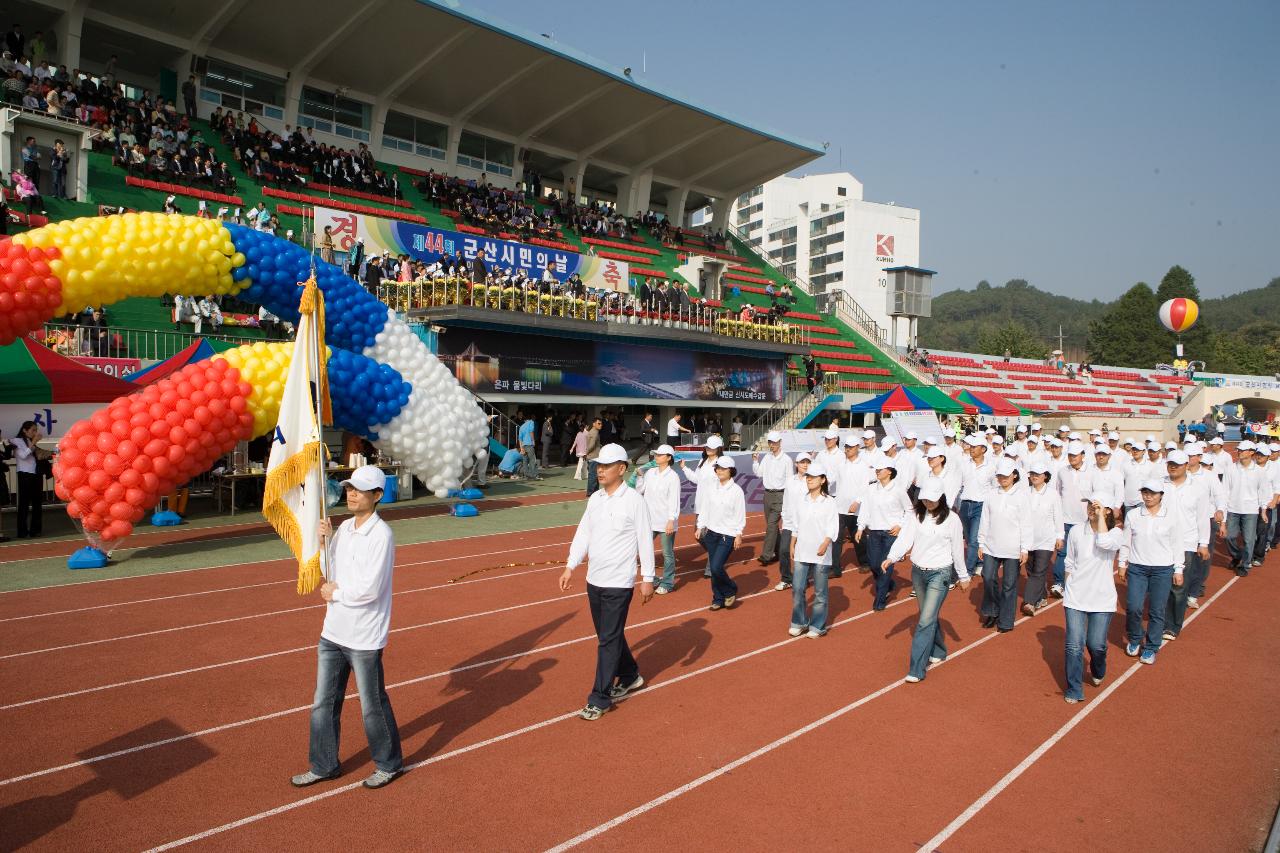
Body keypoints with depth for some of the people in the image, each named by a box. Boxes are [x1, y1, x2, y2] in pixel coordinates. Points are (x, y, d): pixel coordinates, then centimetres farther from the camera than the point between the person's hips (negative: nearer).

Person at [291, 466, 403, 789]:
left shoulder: (381, 535, -19)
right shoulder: (343, 528, 6)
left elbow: (369, 589, -25)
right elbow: (329, 574, 13)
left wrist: (335, 592, -9)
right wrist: (324, 542, -2)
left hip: (364, 639, -8)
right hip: (332, 632, 8)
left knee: (373, 706, 8)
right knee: (323, 703, 17)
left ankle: (389, 763, 28)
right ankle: (324, 765, 34)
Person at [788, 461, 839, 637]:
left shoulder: (829, 502, -5)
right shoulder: (801, 501, 7)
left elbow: (832, 527, -10)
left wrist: (825, 544, -23)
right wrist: (792, 545, 12)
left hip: (821, 553, -4)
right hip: (801, 552, 4)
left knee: (820, 592, 5)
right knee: (797, 589, 3)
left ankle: (817, 626, 17)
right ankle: (799, 623, 18)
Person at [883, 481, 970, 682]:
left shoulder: (951, 518, -9)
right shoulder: (914, 516, -1)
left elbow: (957, 549, -2)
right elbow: (904, 539, -11)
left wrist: (963, 576, 6)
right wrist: (891, 557, -27)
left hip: (940, 573, -4)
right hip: (918, 571, 4)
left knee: (926, 620, -9)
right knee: (929, 616, 19)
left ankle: (916, 669, -7)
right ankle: (938, 652, 42)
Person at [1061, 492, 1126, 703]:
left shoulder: (1116, 533, -6)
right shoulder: (1076, 531, -1)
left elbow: (1104, 543, -32)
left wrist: (1100, 516, -22)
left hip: (1102, 599, -1)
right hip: (1075, 597, 1)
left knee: (1096, 645, 3)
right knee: (1074, 646, -3)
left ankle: (1098, 672, 38)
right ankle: (1074, 691, 11)